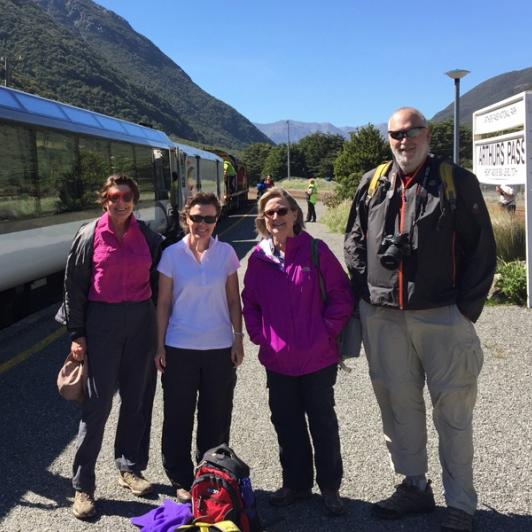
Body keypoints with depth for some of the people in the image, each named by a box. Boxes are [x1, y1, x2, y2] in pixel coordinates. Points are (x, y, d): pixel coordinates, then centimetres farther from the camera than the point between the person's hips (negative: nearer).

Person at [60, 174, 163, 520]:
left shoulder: (147, 235, 4)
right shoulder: (90, 236, -4)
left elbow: (158, 279, 9)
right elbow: (74, 287, -2)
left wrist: (160, 327, 7)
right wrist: (77, 335, -5)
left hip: (141, 320, 3)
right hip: (102, 322, -3)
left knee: (138, 397, 10)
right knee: (98, 402, -1)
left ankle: (130, 468, 29)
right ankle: (83, 485, 11)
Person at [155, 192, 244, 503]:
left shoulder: (226, 253, 1)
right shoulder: (172, 254, -3)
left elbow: (233, 301, 7)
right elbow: (163, 303, 0)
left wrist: (238, 339, 2)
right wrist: (159, 345, -2)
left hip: (219, 348, 1)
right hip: (180, 348, -1)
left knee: (216, 418, 11)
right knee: (178, 418, 7)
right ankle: (182, 480, 24)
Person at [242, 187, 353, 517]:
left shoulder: (316, 251, -9)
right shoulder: (259, 258, 1)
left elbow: (341, 295, -7)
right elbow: (250, 302, 11)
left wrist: (328, 331, -11)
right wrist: (259, 335, 1)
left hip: (318, 358, -3)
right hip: (277, 360, 4)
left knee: (323, 422, 10)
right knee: (286, 422, 15)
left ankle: (330, 487, 26)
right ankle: (296, 483, 32)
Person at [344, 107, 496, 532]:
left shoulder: (458, 182, -1)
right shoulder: (372, 184, 9)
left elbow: (482, 249, -2)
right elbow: (354, 239, 16)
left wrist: (467, 307, -7)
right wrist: (365, 289, 5)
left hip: (442, 317, -3)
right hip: (382, 317, 4)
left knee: (452, 409, 4)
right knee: (398, 402, 12)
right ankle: (414, 487, 30)